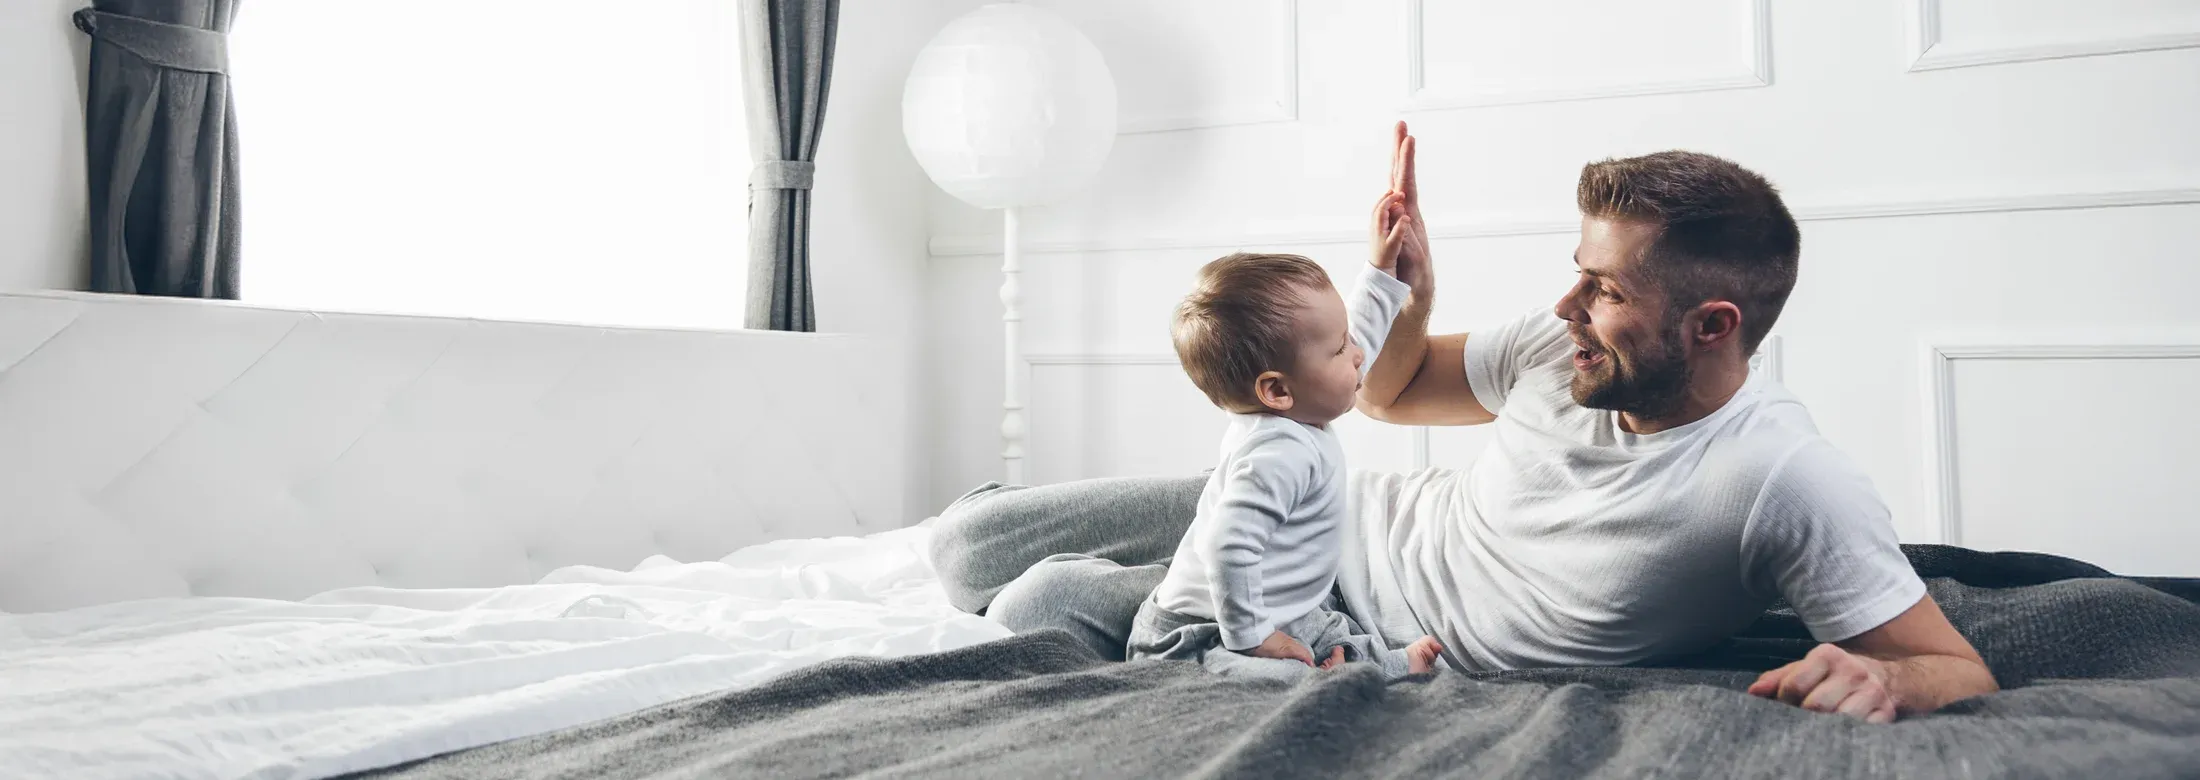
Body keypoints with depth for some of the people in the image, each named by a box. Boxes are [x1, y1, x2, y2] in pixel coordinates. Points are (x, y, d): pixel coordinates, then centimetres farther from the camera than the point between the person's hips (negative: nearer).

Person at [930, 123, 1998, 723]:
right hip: (1354, 521, 5)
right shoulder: (1566, 346, -9)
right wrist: (1408, 286, -13)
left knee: (1034, 610, -14)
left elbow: (1959, 669, -19)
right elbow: (1388, 393, 7)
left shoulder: (1791, 486, -26)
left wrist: (1882, 680, -43)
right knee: (968, 549, 0)